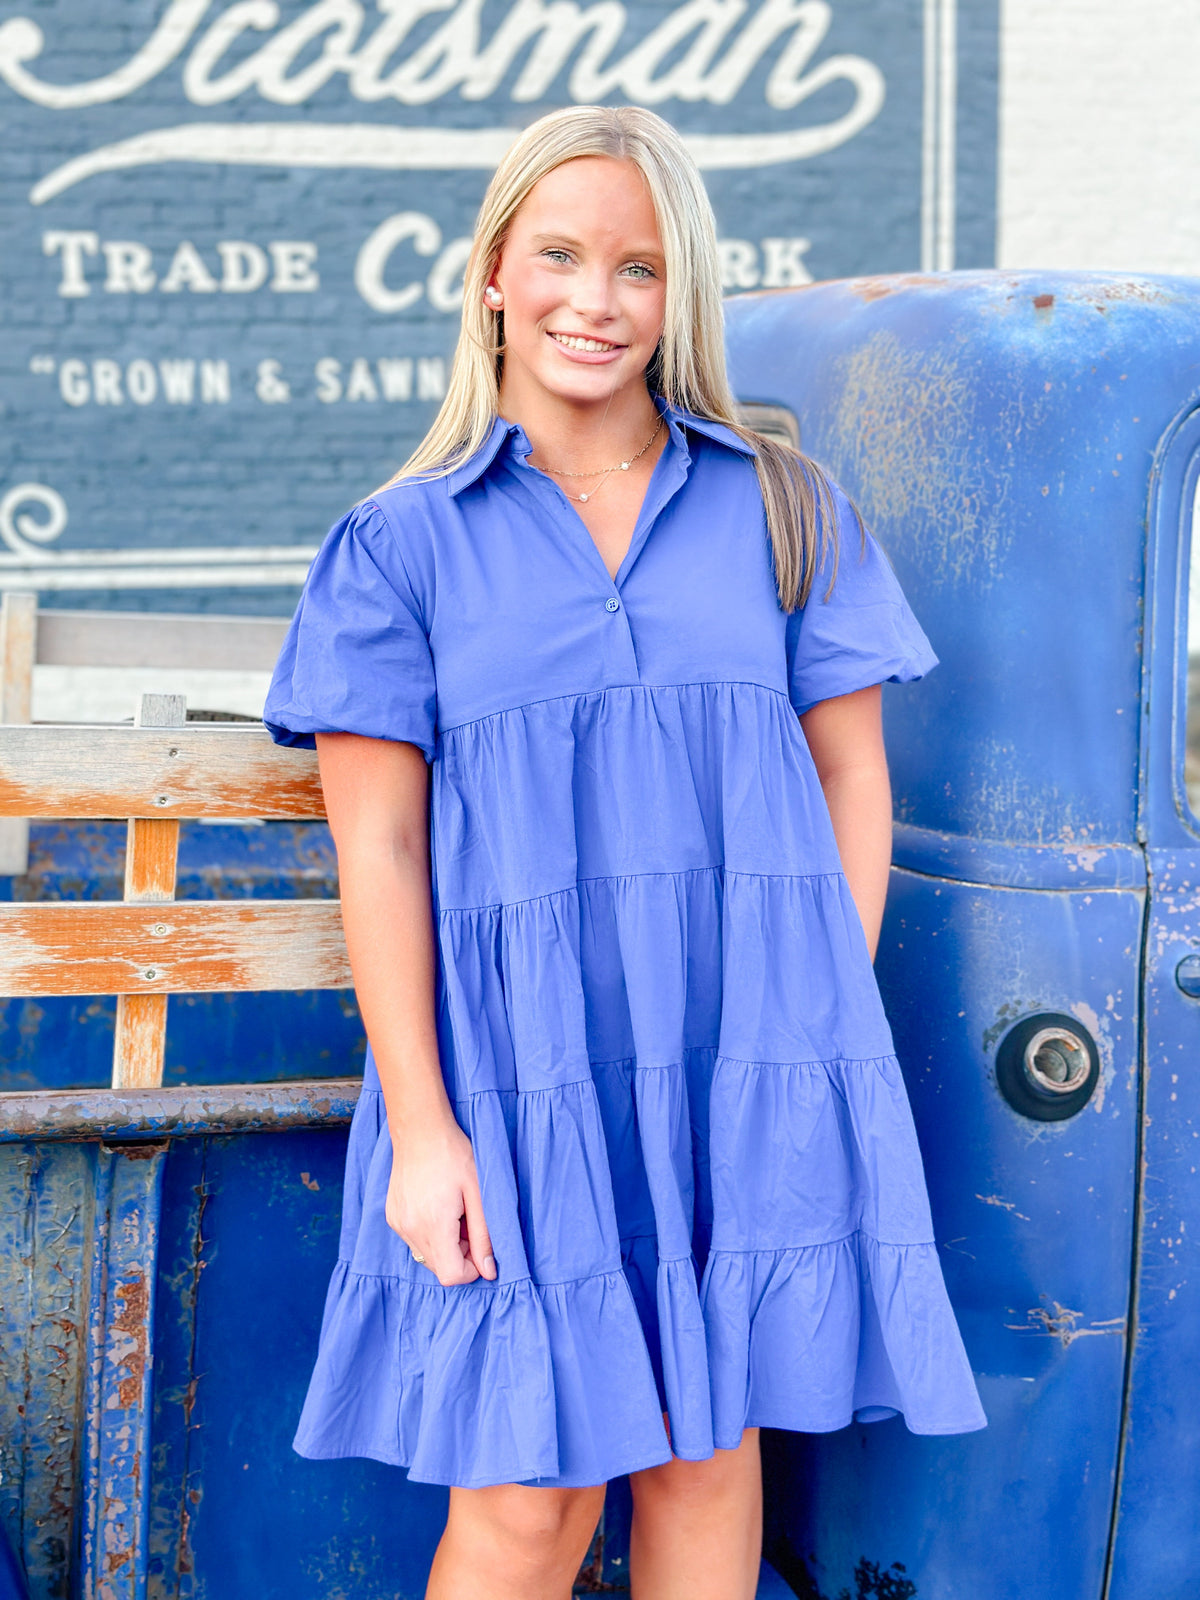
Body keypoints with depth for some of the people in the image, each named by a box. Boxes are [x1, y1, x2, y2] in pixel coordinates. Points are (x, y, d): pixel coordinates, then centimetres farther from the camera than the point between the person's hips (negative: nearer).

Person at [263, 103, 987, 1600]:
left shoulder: (783, 511, 9)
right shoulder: (403, 545, 3)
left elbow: (851, 775, 9)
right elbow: (378, 847, -1)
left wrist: (826, 1027, -1)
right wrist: (419, 1125, -7)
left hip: (747, 1072, 2)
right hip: (523, 1073, -2)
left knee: (711, 1460, 10)